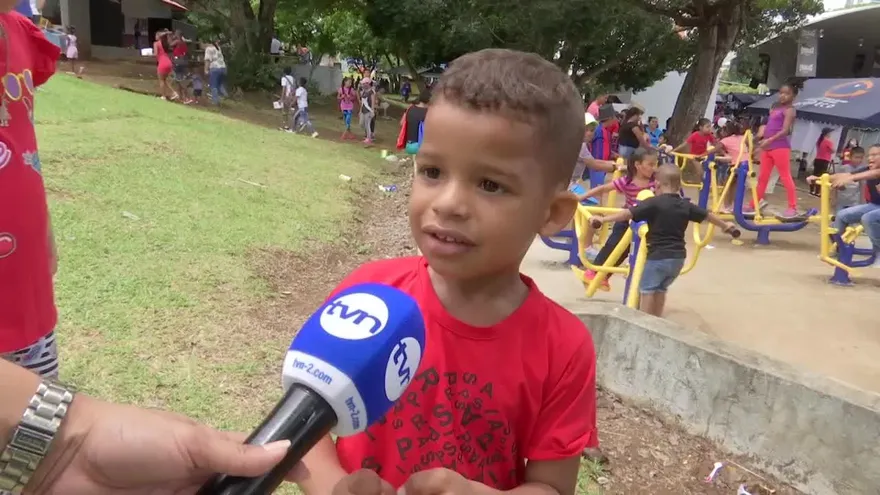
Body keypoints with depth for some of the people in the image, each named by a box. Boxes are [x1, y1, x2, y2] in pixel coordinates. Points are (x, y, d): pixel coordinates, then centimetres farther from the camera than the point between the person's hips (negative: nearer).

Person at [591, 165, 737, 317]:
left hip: (658, 256, -7)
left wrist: (603, 219, -19)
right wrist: (725, 225, 37)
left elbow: (628, 213, -20)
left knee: (647, 289, 5)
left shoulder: (654, 203, -12)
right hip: (678, 257, 7)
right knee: (661, 289, 23)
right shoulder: (686, 205, 7)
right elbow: (708, 215, 21)